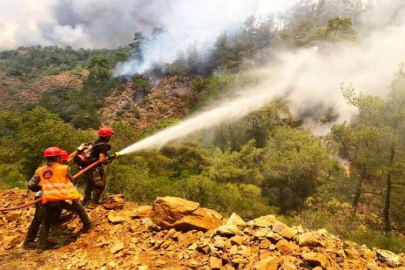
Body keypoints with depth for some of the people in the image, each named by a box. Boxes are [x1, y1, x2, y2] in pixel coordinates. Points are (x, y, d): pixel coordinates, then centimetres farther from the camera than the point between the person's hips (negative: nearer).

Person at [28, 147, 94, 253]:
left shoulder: (40, 171, 10)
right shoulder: (64, 168, 0)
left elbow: (31, 185, 11)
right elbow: (71, 180, 12)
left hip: (48, 200, 4)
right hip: (62, 198, -4)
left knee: (46, 222, 23)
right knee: (80, 209, 20)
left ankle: (41, 245, 28)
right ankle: (88, 225, 30)